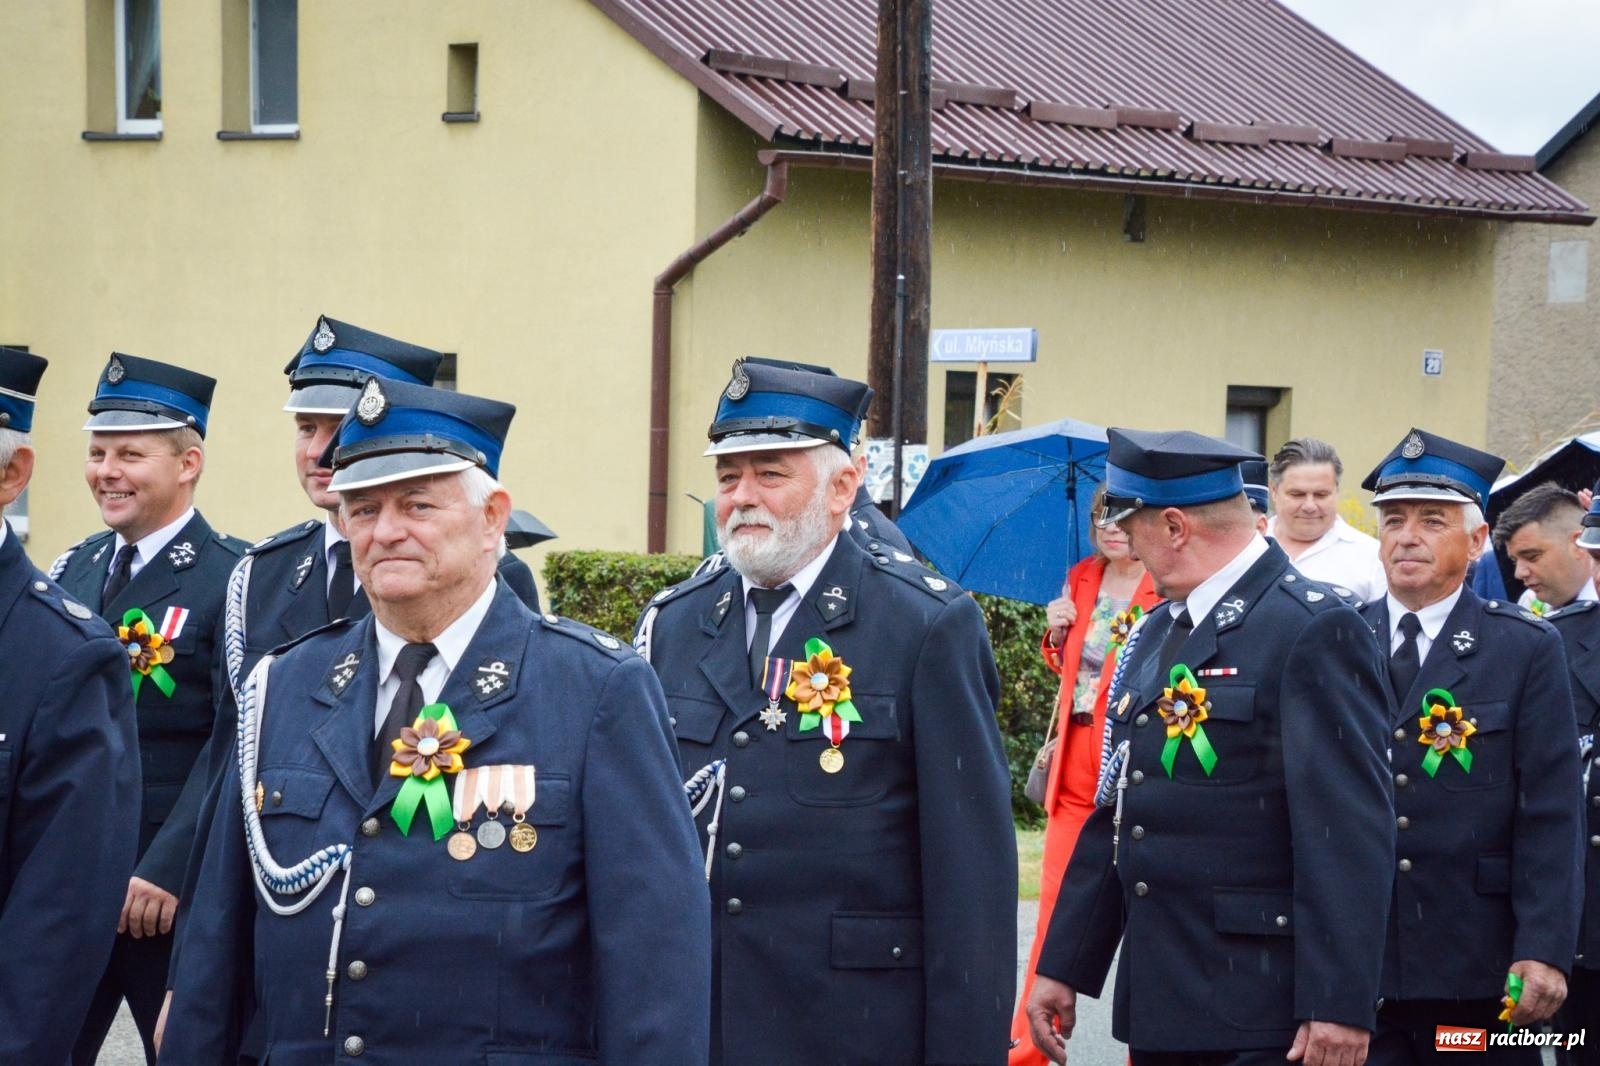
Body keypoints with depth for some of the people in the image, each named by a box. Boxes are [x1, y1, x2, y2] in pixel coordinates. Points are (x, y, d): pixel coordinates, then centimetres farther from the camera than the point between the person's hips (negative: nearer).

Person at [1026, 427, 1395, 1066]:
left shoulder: (1312, 631, -11)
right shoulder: (1155, 632, 16)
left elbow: (1350, 833, -16)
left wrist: (1339, 1007, -21)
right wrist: (1064, 966, 16)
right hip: (1155, 1004, 8)